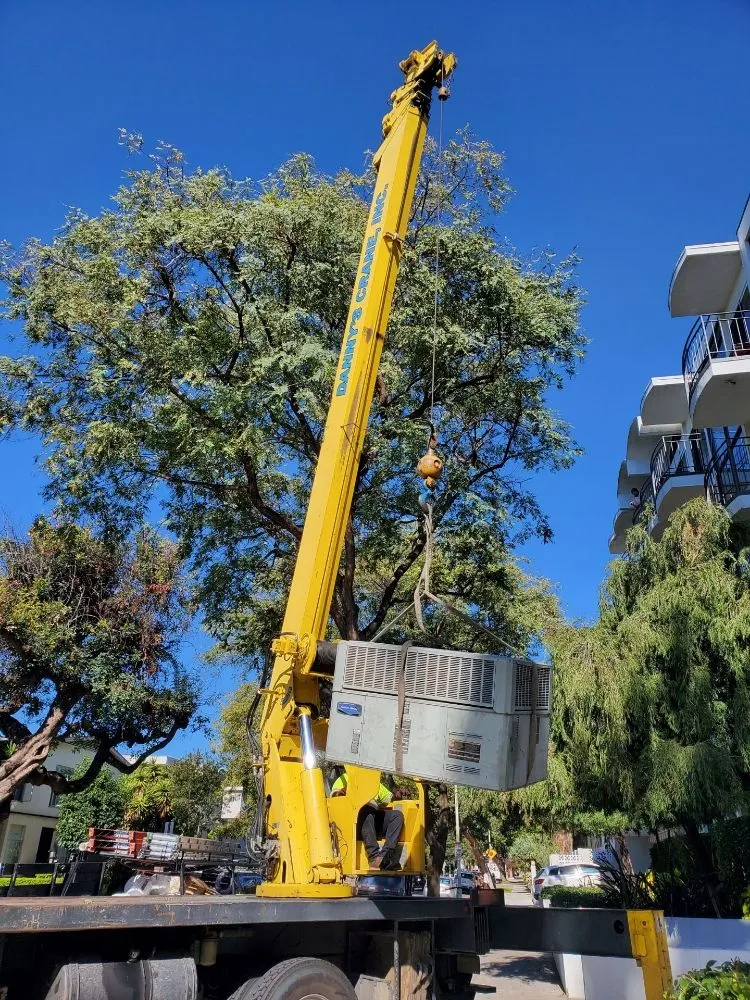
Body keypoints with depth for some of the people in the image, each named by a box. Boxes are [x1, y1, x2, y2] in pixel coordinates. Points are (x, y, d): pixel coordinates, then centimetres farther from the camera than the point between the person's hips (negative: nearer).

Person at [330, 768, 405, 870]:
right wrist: (339, 793, -22)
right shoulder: (345, 778, 18)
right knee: (367, 809, -36)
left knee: (398, 814, -22)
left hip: (376, 818, 4)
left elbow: (388, 797, 31)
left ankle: (386, 855, -36)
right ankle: (374, 856, -44)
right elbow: (333, 794, 2)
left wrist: (396, 796, 8)